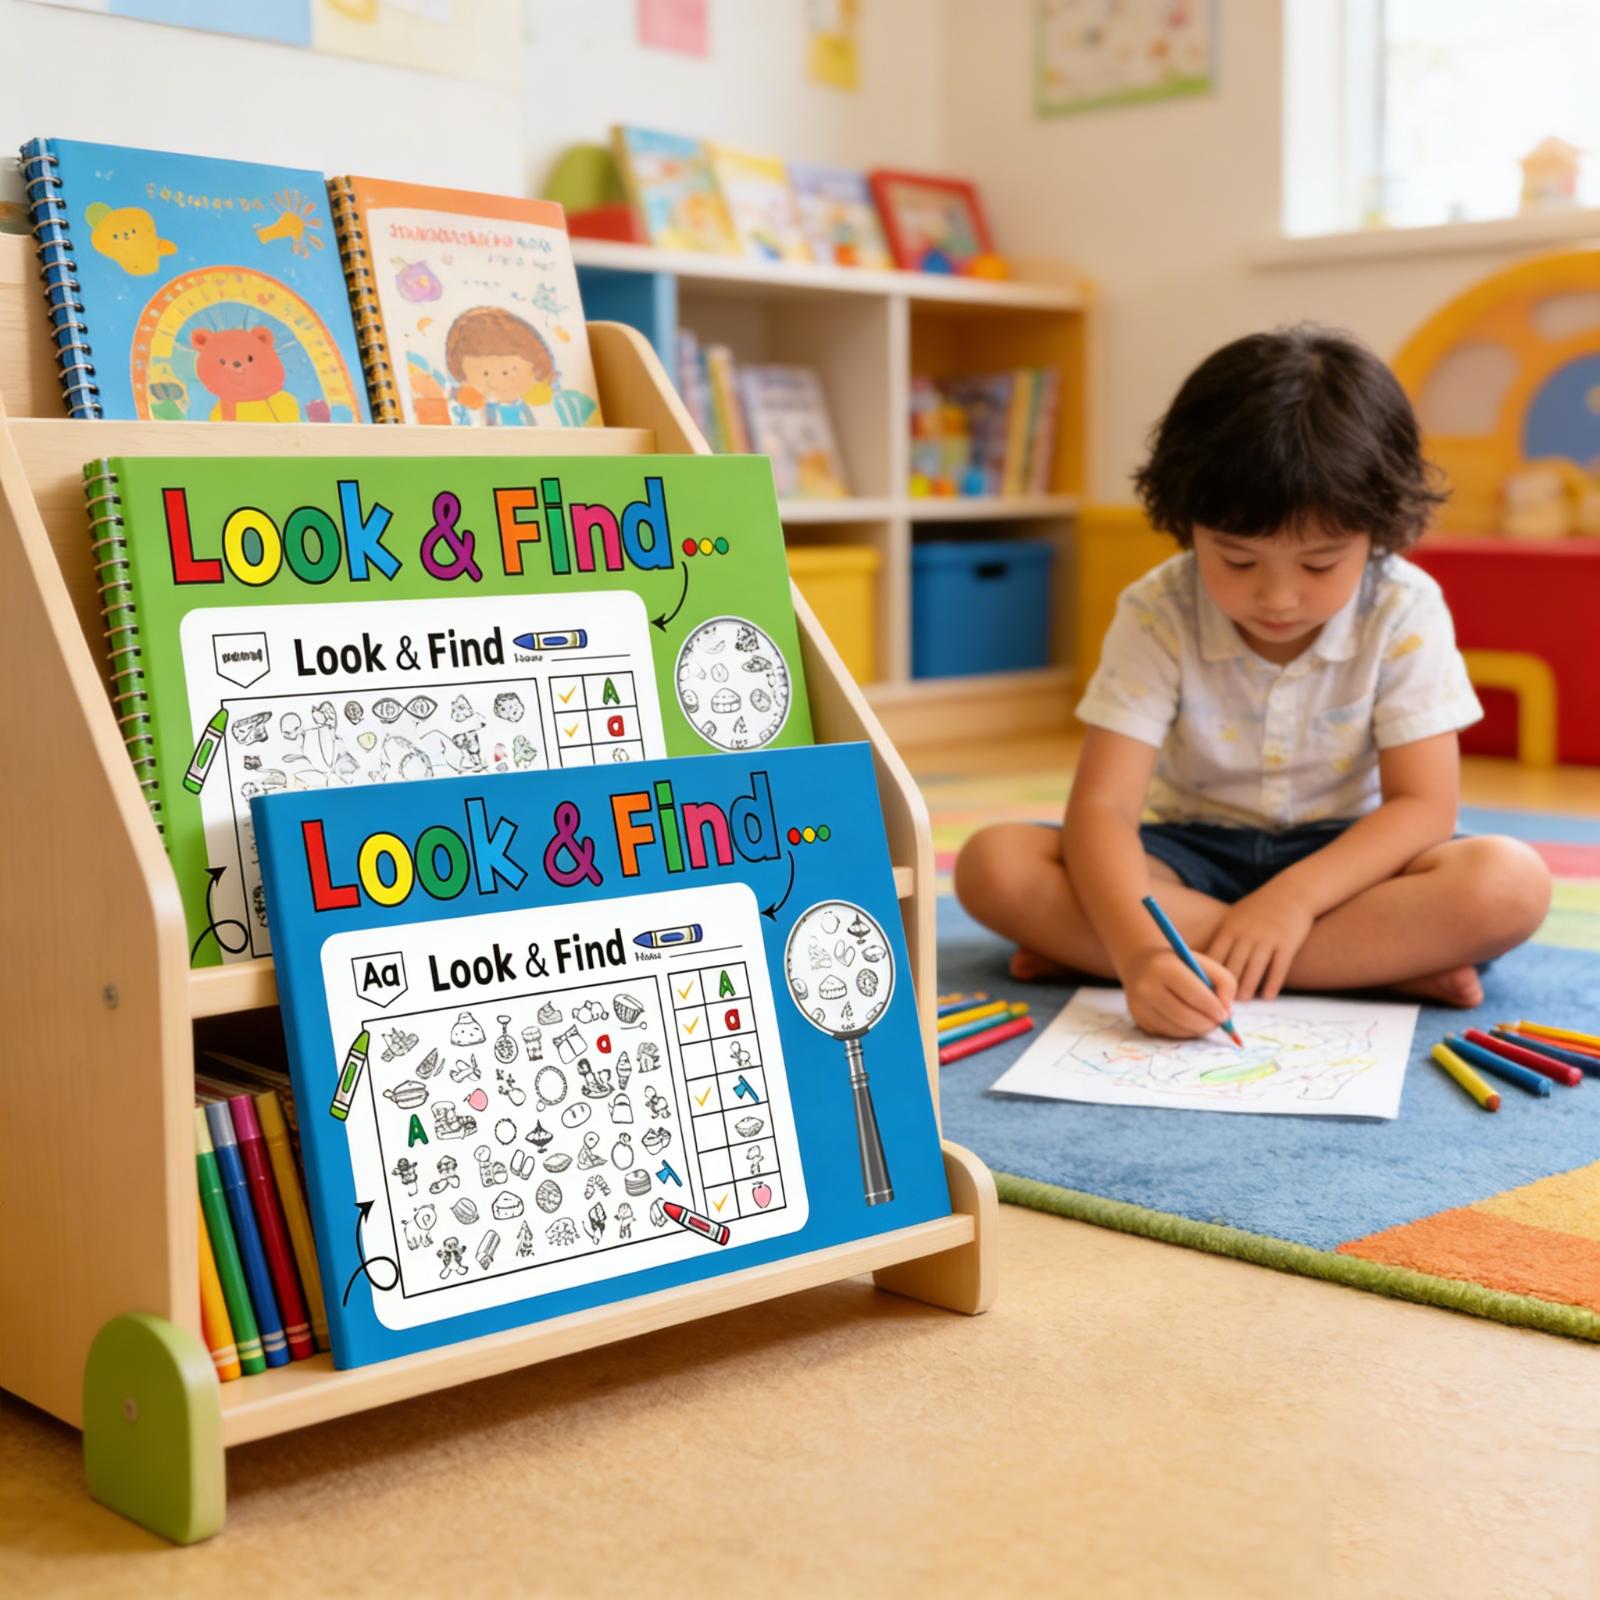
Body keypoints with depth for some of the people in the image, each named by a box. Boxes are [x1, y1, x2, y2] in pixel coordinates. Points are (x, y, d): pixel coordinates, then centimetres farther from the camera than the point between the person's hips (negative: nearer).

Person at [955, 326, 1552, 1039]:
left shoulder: (1404, 612, -12)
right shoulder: (1157, 614, -14)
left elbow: (1423, 806, -14)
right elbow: (1102, 806, -21)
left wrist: (1295, 897, -31)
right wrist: (1138, 950, -41)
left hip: (1339, 855, 0)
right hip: (1190, 854, 1)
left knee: (1509, 883, -30)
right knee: (994, 864, -28)